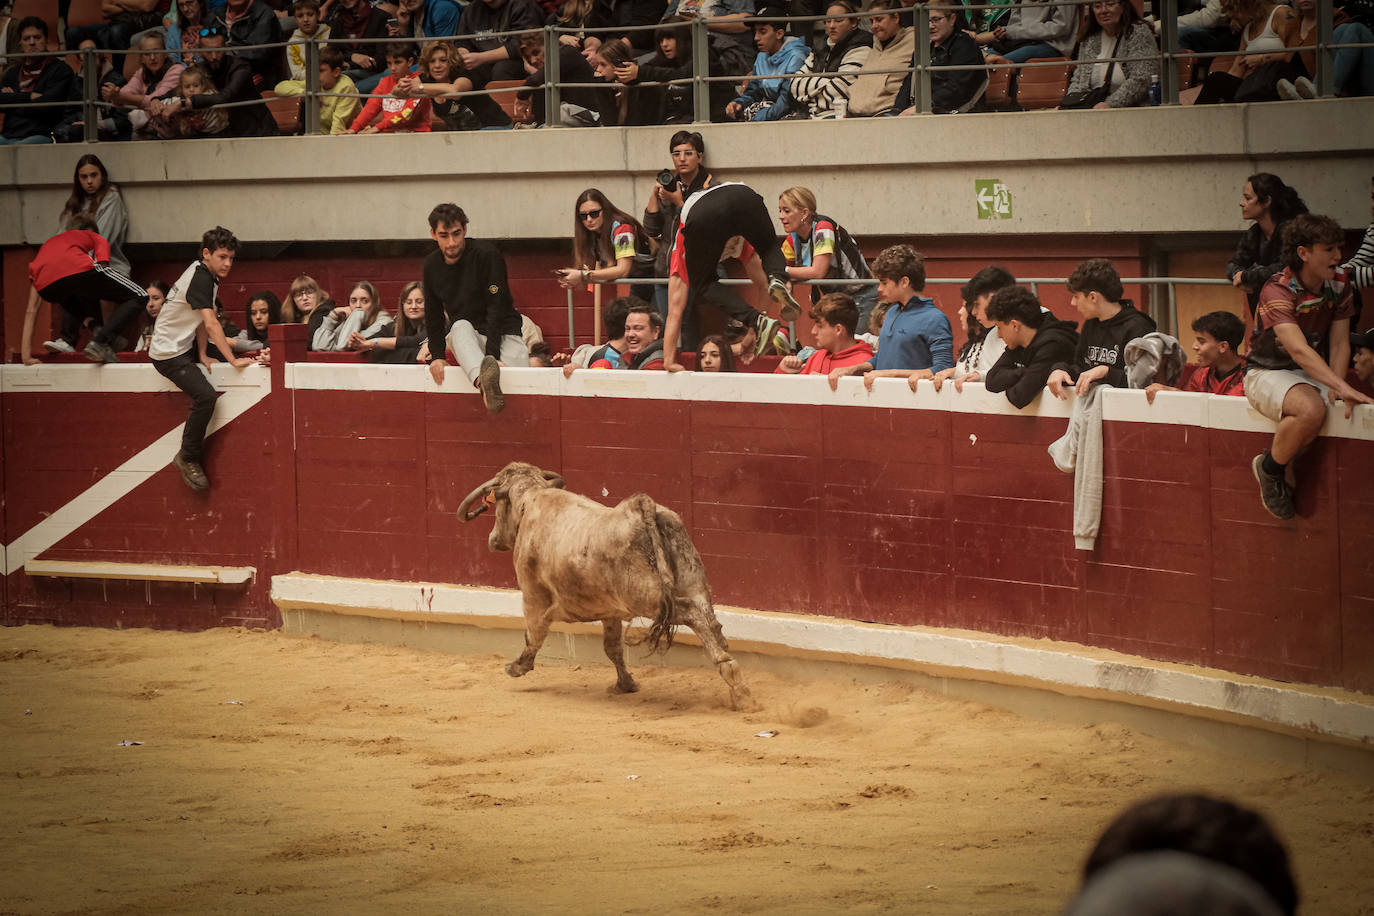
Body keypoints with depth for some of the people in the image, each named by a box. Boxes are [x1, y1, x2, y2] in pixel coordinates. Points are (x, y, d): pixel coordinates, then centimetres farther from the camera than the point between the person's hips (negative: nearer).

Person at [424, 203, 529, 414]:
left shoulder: (487, 254, -12)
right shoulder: (432, 266, 3)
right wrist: (437, 355, -5)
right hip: (466, 340, 2)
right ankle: (484, 382, -62)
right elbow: (433, 316, 10)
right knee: (461, 326, -36)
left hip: (503, 334, -2)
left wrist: (492, 354, -26)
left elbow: (496, 307, -17)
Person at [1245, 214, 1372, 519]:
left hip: (1316, 372, 7)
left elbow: (1339, 344, -3)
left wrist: (1336, 388, -23)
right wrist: (1343, 387, -45)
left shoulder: (1339, 288, 0)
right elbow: (1298, 350, -35)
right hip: (1269, 373, -7)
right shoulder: (1278, 291, -23)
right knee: (1311, 411, -38)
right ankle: (1270, 469, -11)